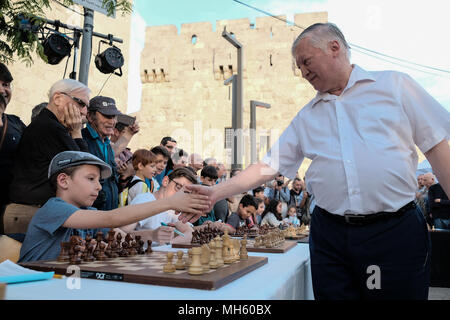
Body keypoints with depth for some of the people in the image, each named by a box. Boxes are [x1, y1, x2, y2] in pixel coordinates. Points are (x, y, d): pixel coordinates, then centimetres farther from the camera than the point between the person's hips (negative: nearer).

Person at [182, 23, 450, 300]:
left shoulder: (395, 85, 4)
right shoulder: (307, 117, 13)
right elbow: (269, 167, 10)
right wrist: (215, 193, 3)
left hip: (395, 231, -2)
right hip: (330, 234, 3)